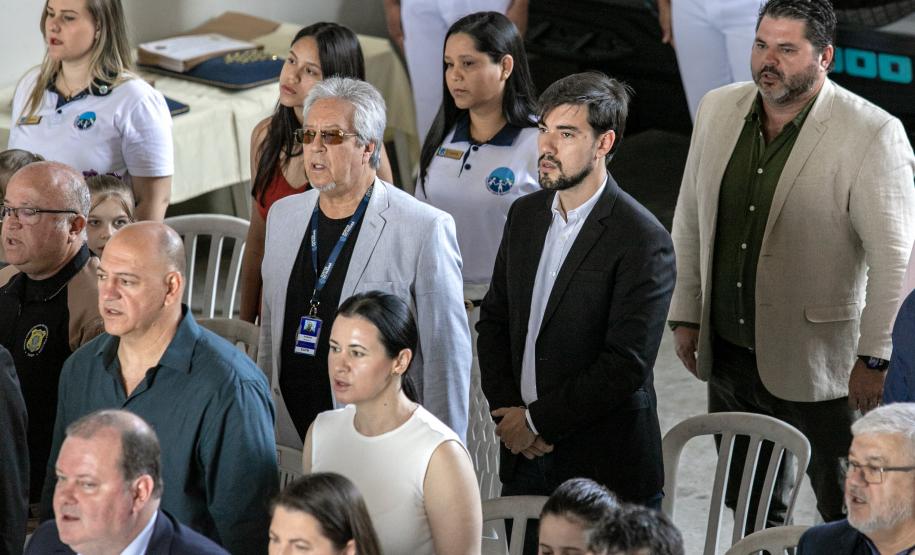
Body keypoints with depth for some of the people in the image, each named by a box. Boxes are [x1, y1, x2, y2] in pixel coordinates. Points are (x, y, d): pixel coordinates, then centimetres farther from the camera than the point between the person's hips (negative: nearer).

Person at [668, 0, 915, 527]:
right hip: (729, 352, 6)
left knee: (848, 517, 7)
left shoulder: (873, 135, -16)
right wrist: (685, 315, 13)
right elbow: (690, 218, 12)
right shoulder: (719, 109, 2)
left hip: (820, 364, -5)